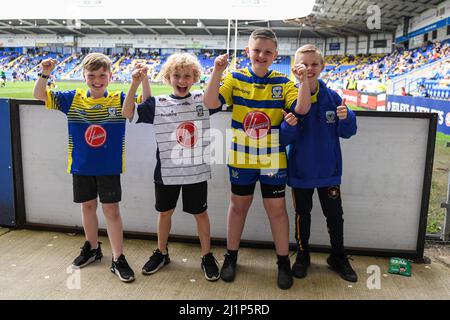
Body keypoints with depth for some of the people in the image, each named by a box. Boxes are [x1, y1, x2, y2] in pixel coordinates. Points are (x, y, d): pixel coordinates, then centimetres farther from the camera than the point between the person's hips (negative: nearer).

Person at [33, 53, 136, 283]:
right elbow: (39, 95, 2)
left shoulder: (119, 100, -5)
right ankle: (92, 248, 36)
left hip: (109, 167, -2)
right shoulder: (72, 99, -1)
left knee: (111, 209, 1)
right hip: (81, 167, 3)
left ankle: (118, 259, 10)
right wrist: (44, 74, -16)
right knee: (87, 206, 16)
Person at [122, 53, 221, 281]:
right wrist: (135, 83, -14)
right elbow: (128, 113, -5)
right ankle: (161, 253, 38)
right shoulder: (158, 104, -2)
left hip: (197, 170, -1)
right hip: (166, 171, 1)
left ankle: (207, 256, 29)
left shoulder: (202, 100, -1)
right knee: (165, 212, 17)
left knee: (200, 213, 11)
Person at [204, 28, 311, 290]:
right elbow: (211, 103, -15)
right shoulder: (235, 78, -2)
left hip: (273, 159, 0)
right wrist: (217, 72, -25)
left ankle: (284, 261, 25)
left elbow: (302, 109, -14)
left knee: (277, 209, 7)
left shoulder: (283, 82, -1)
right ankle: (231, 256, 32)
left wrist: (305, 79, -26)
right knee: (239, 205, 14)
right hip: (241, 158, 1)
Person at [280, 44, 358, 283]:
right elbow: (282, 140, -12)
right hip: (300, 171, -1)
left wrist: (346, 118, -21)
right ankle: (302, 256, 37)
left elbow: (347, 132, 0)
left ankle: (338, 258, 37)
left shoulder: (332, 97, -5)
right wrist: (290, 125, -33)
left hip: (328, 171, 2)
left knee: (335, 216, 15)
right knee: (302, 215, 17)